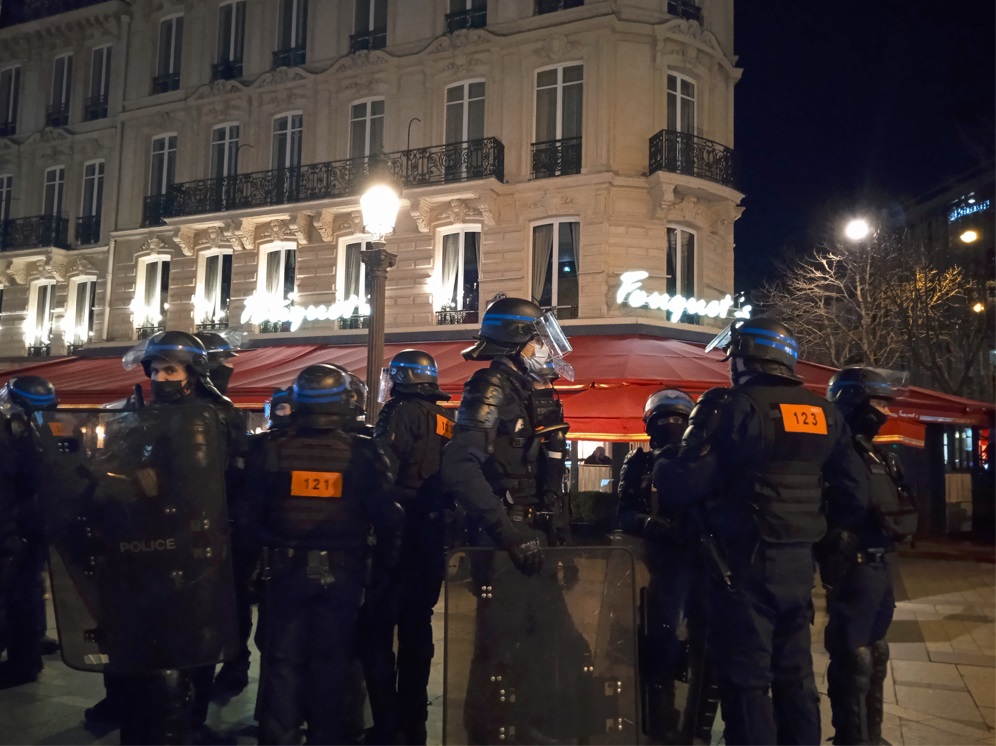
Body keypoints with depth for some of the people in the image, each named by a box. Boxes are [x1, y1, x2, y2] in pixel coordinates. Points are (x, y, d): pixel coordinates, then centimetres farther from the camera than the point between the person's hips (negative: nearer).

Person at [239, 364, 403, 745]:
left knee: (282, 661, 12)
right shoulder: (363, 452, -10)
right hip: (342, 571, 0)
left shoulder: (269, 447, -8)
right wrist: (384, 561, 7)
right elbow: (385, 515, -9)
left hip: (284, 569, 0)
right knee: (330, 660, 13)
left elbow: (249, 513, -3)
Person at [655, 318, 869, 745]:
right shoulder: (823, 413, 9)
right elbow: (854, 492, 11)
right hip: (799, 560, 7)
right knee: (795, 674, 18)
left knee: (746, 677, 3)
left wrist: (660, 472, 2)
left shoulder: (731, 406, -12)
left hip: (745, 561, -6)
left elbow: (689, 481, -19)